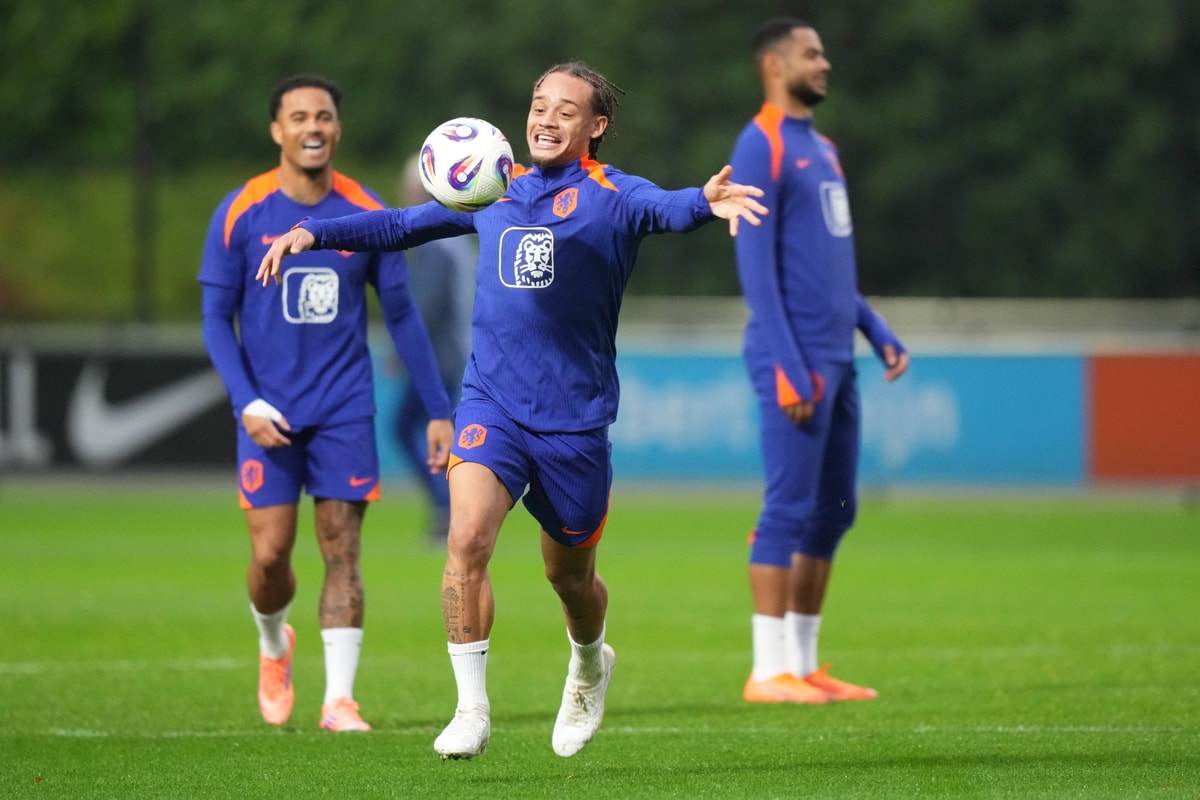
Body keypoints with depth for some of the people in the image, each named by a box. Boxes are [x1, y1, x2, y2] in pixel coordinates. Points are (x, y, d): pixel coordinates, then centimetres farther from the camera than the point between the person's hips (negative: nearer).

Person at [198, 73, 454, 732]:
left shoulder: (367, 216, 0)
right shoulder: (241, 214, -4)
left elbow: (402, 318, 7)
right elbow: (216, 319, -1)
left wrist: (439, 410, 5)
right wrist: (247, 403, -14)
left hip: (346, 411, 1)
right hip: (270, 416, -1)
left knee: (342, 553, -4)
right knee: (270, 555, -3)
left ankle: (339, 698, -1)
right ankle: (274, 646, 29)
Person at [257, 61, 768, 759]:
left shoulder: (611, 196, -5)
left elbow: (664, 208, -28)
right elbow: (402, 225, 22)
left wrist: (706, 202, -50)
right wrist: (315, 233, 14)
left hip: (575, 420, -2)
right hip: (491, 405, 2)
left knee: (569, 574, 13)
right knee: (468, 536, -21)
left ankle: (590, 666, 46)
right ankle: (472, 708, -15)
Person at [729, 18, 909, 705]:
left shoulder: (822, 149, 20)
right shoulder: (761, 147, -8)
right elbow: (756, 263, -13)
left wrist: (879, 332, 15)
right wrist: (788, 367, -18)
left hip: (837, 360, 9)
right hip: (796, 360, -9)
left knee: (834, 509, 8)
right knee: (790, 507, -9)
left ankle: (804, 663, 13)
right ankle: (770, 671, -7)